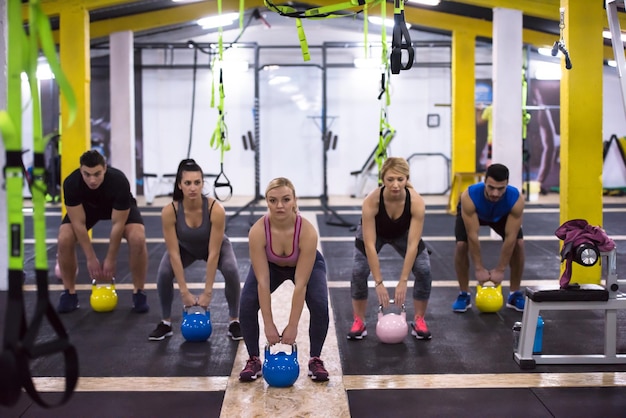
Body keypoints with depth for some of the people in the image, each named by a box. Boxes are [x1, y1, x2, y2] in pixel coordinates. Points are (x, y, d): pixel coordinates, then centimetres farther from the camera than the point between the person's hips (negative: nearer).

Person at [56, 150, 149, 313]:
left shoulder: (119, 182, -40)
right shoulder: (71, 183, -36)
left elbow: (117, 224, -30)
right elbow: (78, 223, -27)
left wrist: (111, 260, -24)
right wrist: (91, 259, -24)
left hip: (120, 208, -1)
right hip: (86, 207, 2)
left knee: (138, 239, -29)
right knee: (64, 239, -24)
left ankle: (139, 293, -9)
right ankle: (69, 293, -4)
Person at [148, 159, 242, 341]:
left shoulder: (216, 209, -38)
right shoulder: (169, 211, -34)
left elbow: (213, 253, -32)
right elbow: (174, 253, -28)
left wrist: (207, 292, -29)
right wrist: (185, 292, -27)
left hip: (216, 246, -1)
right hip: (185, 248, 1)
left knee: (231, 270, -29)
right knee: (164, 273, -24)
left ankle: (234, 321, -7)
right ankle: (166, 322, -1)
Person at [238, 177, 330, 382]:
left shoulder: (307, 232, -39)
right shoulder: (258, 231, -36)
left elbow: (300, 283, -35)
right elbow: (263, 281, -32)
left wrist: (292, 326, -33)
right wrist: (269, 324, -30)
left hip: (307, 265, -1)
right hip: (270, 265, 1)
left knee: (320, 305, -25)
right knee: (247, 304, -22)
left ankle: (315, 360, -4)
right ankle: (254, 360, -2)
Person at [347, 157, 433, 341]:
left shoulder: (416, 202, -37)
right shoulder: (371, 201, -40)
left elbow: (412, 245, -33)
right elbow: (370, 245, -36)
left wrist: (403, 281, -33)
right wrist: (379, 283, -36)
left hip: (403, 233, 1)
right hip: (373, 232, -1)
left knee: (424, 270, -16)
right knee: (359, 271, -20)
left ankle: (419, 321, 2)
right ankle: (359, 322, -1)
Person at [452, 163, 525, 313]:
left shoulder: (516, 199, -41)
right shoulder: (469, 197, -44)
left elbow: (510, 237, -34)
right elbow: (473, 236, -37)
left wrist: (500, 269, -30)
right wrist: (479, 268, -31)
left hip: (502, 215, 1)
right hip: (471, 213, -1)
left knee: (519, 243, -17)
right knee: (462, 245, -22)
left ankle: (515, 295, -1)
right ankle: (464, 295, -4)